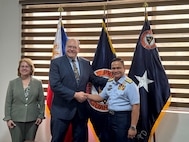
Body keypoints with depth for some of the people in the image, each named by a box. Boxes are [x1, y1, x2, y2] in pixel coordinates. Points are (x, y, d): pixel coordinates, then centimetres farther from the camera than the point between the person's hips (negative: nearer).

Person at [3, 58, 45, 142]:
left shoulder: (38, 83, 5)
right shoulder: (12, 83, 4)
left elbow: (41, 101, 6)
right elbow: (8, 102, 3)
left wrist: (40, 116, -1)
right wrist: (8, 118, -3)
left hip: (33, 120, 1)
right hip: (16, 120, -1)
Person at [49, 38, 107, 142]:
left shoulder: (86, 63, 9)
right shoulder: (56, 62, -5)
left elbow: (94, 79, 14)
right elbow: (55, 85, -15)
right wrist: (74, 95, -19)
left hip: (81, 109, 4)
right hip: (62, 109, -4)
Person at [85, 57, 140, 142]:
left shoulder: (130, 84, -14)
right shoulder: (109, 82, 8)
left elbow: (135, 106, -17)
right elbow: (100, 97, 16)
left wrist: (133, 127, -20)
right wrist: (85, 95, 1)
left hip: (123, 118, -7)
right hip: (110, 117, 7)